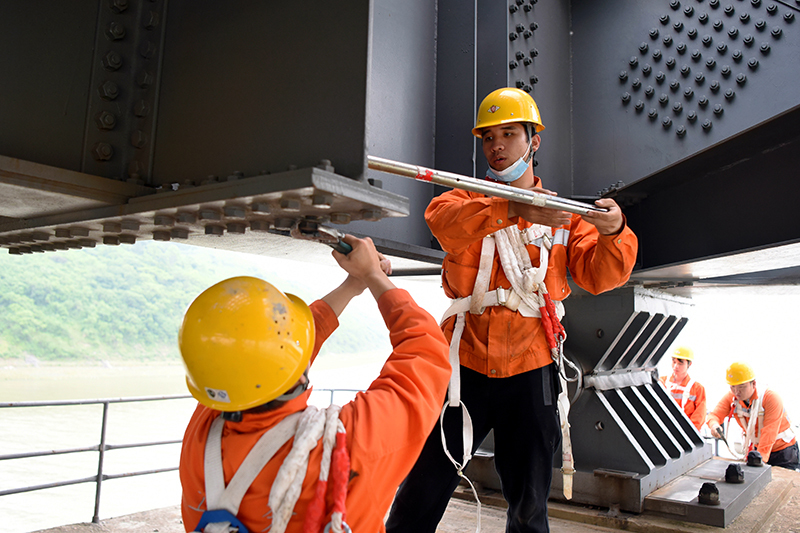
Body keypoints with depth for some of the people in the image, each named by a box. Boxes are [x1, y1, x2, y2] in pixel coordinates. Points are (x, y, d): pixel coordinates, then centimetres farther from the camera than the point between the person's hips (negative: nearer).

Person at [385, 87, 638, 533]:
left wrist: (614, 234, -24)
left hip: (530, 370, 1)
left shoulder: (564, 215, 11)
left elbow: (599, 275, -2)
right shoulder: (469, 198, 8)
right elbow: (443, 219, -16)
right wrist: (516, 209, -31)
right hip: (465, 365, -1)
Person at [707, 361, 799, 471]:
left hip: (783, 450, -4)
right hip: (757, 447, 4)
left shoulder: (771, 398, -24)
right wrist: (714, 425, -41)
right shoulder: (731, 397, -9)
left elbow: (769, 434, -28)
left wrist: (759, 459, -34)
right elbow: (715, 415, -16)